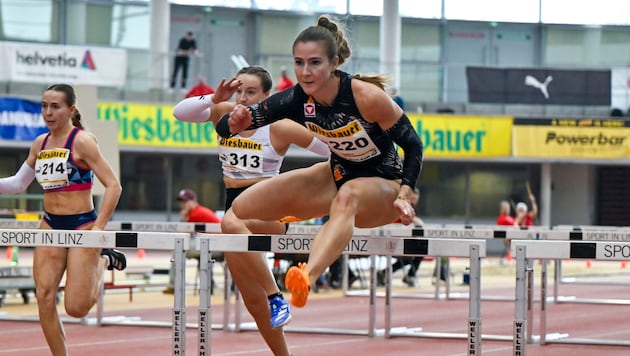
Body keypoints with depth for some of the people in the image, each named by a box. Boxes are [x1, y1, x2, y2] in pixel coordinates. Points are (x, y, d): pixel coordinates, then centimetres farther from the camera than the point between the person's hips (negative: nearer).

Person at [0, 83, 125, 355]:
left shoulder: (82, 141, -11)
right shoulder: (40, 144, 8)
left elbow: (113, 185, -14)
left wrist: (99, 227, -19)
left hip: (81, 225, -6)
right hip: (50, 225, 6)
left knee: (76, 308, -6)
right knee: (44, 297, -7)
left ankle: (103, 261, 21)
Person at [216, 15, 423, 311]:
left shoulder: (366, 97, -27)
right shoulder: (296, 100, -16)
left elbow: (412, 144, -16)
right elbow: (224, 128, -14)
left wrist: (404, 196, -28)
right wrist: (235, 123, -37)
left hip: (385, 185, -6)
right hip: (339, 174, 6)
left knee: (348, 196, -45)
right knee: (234, 216, -3)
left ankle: (307, 277, -68)